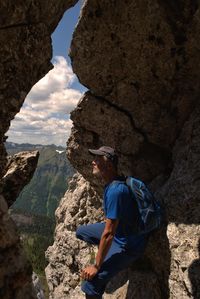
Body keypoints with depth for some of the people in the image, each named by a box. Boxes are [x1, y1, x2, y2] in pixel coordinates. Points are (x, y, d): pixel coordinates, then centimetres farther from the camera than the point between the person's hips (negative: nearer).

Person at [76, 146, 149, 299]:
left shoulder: (115, 190, -32)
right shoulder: (112, 182, -4)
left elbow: (108, 233, -28)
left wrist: (96, 266, -19)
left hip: (128, 245, -9)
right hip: (118, 229, 9)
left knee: (90, 285, -18)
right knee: (81, 232, 17)